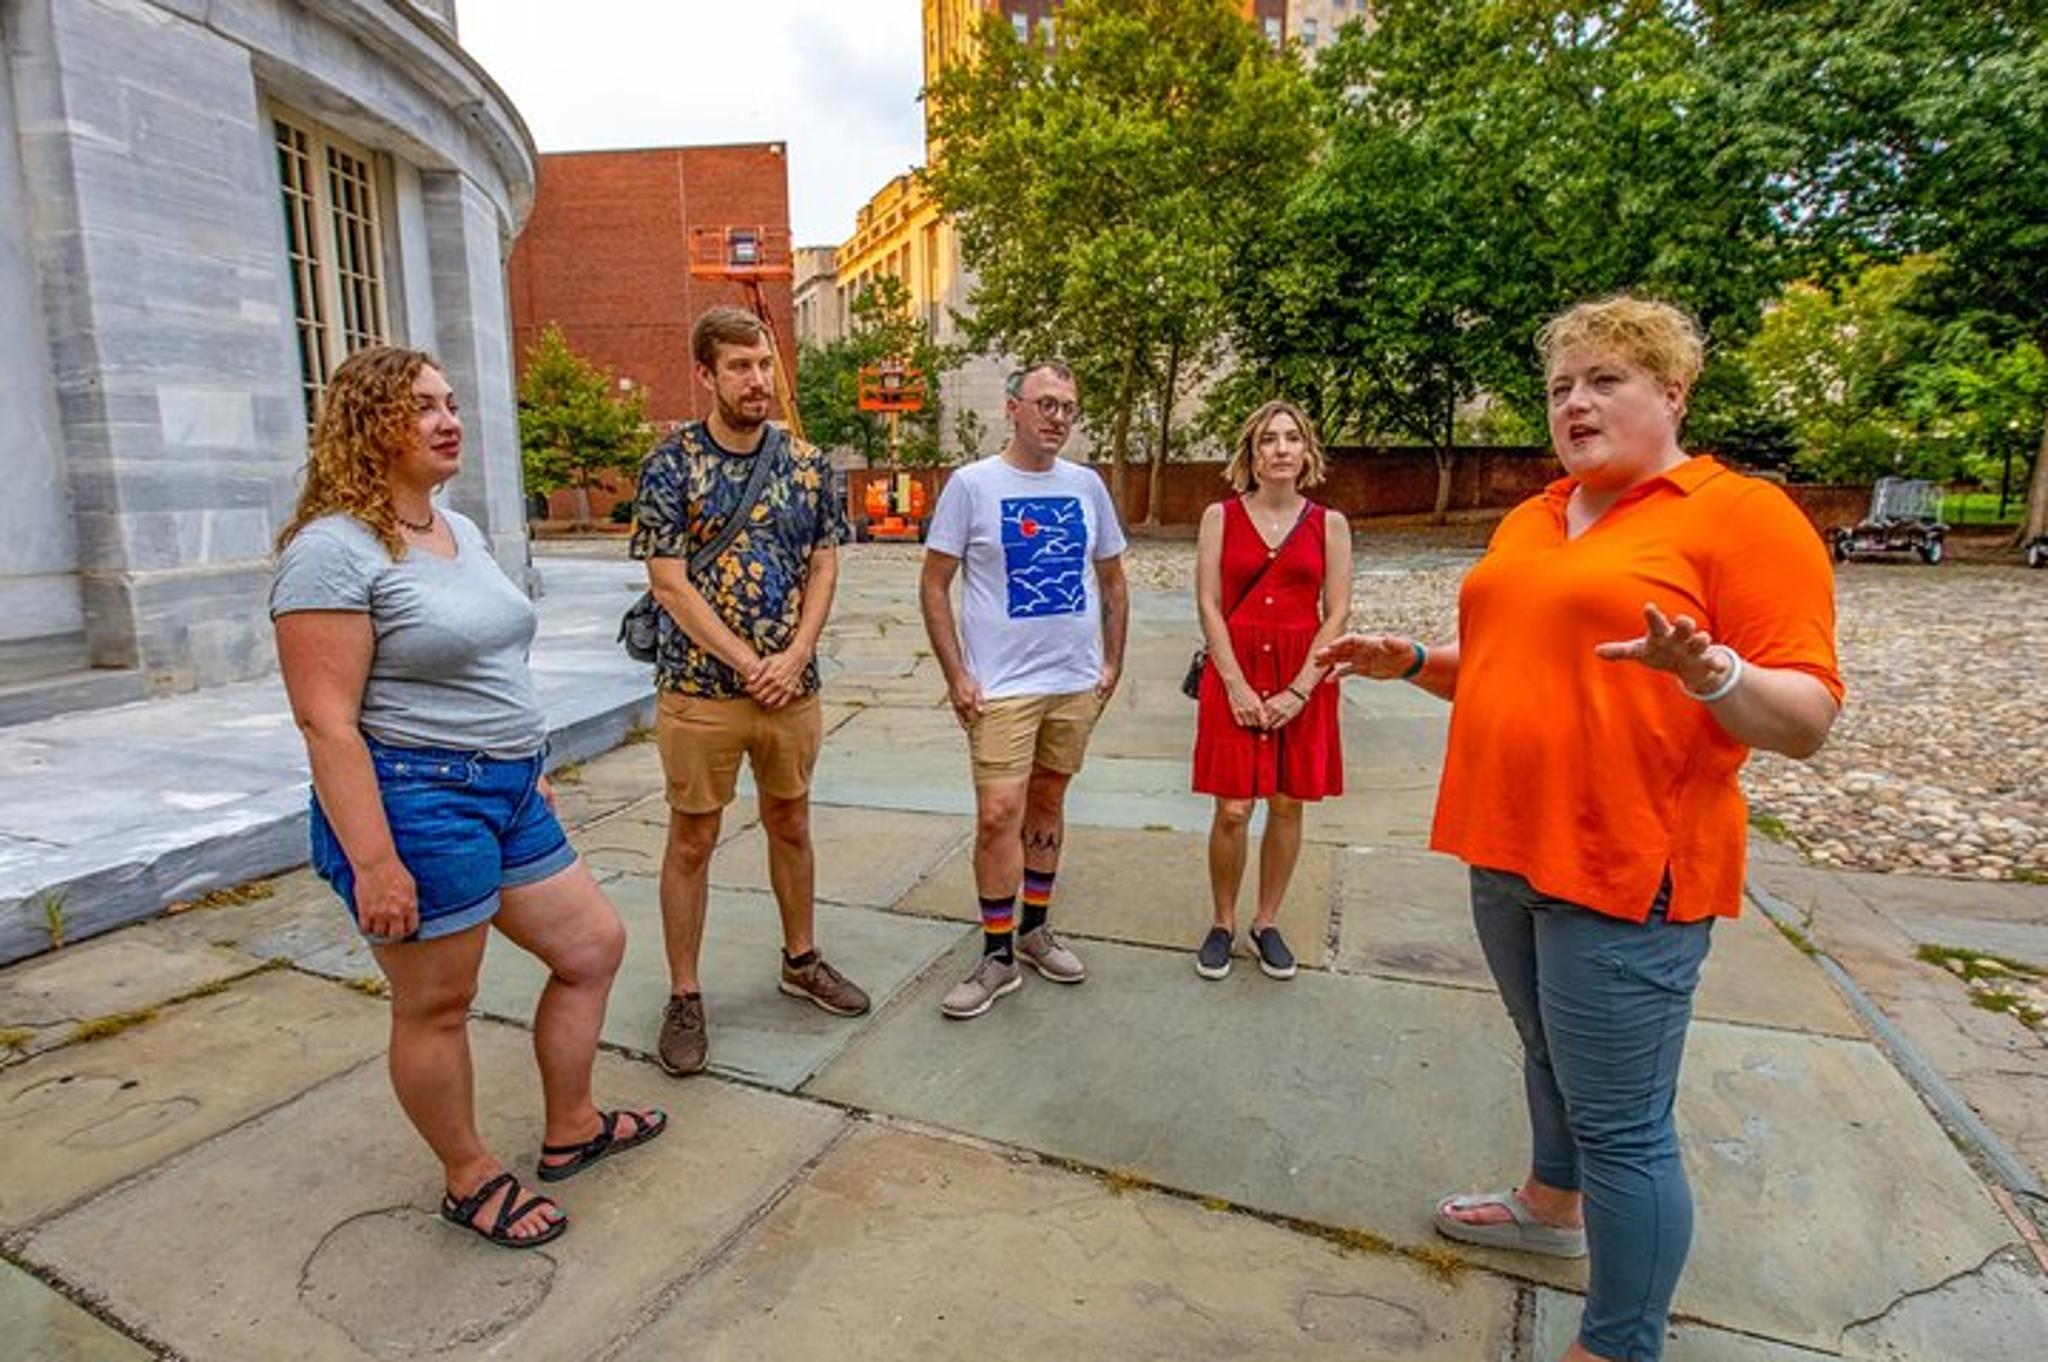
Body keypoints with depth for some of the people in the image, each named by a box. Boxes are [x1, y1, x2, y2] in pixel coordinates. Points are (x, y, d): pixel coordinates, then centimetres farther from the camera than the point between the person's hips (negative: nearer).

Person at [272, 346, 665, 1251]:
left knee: (593, 946, 15)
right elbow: (327, 721, -19)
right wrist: (373, 862, -22)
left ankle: (570, 1131, 34)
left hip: (506, 794, 9)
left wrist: (528, 767, 20)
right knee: (436, 1006, 9)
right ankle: (470, 1179, 31)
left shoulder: (461, 532, 12)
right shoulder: (333, 550, -15)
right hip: (413, 803, -9)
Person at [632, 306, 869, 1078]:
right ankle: (684, 997, 21)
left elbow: (824, 567, 4)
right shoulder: (670, 466, -7)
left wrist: (793, 656, -10)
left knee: (791, 825, 17)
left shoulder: (807, 463, 4)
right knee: (692, 841, 7)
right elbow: (670, 585, -11)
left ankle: (801, 961, 35)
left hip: (792, 685, 4)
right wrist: (748, 664, -14)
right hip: (700, 689, -3)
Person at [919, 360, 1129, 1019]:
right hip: (1001, 686, -4)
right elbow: (933, 585, -5)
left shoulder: (1087, 485, 7)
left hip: (1076, 682, 4)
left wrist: (1112, 662, 8)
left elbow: (1112, 580, 15)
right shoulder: (972, 484, -5)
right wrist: (956, 676, -10)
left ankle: (1034, 929, 31)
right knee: (998, 814, -7)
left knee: (1047, 803, 15)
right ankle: (998, 955, 10)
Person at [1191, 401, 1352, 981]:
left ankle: (1267, 921, 26)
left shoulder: (1329, 524, 4)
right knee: (1232, 810, -2)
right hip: (1236, 676, -1)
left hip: (1303, 681, 1)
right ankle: (1223, 923, 18)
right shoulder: (1221, 516, 2)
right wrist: (1236, 686, -10)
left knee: (1288, 805, 8)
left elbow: (1337, 613, -1)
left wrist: (1299, 690, -10)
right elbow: (1209, 604, -3)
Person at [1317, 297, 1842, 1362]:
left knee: (1621, 1122, 2)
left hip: (1624, 870, -7)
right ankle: (1553, 1205, 48)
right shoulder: (1529, 521, 12)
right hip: (1506, 851, 7)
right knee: (1552, 1059, 25)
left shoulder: (1743, 515, -10)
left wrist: (1706, 670, -32)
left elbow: (1807, 720, -14)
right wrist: (1412, 662, 6)